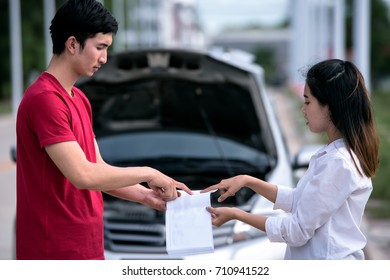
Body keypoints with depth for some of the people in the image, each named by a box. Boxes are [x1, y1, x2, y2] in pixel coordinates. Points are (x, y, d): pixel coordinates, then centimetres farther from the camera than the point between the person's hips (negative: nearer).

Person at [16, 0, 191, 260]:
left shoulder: (80, 100, 13)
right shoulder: (44, 100, -18)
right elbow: (83, 175, -25)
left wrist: (146, 195, 3)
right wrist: (147, 173, -14)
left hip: (84, 246, 10)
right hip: (59, 251, -10)